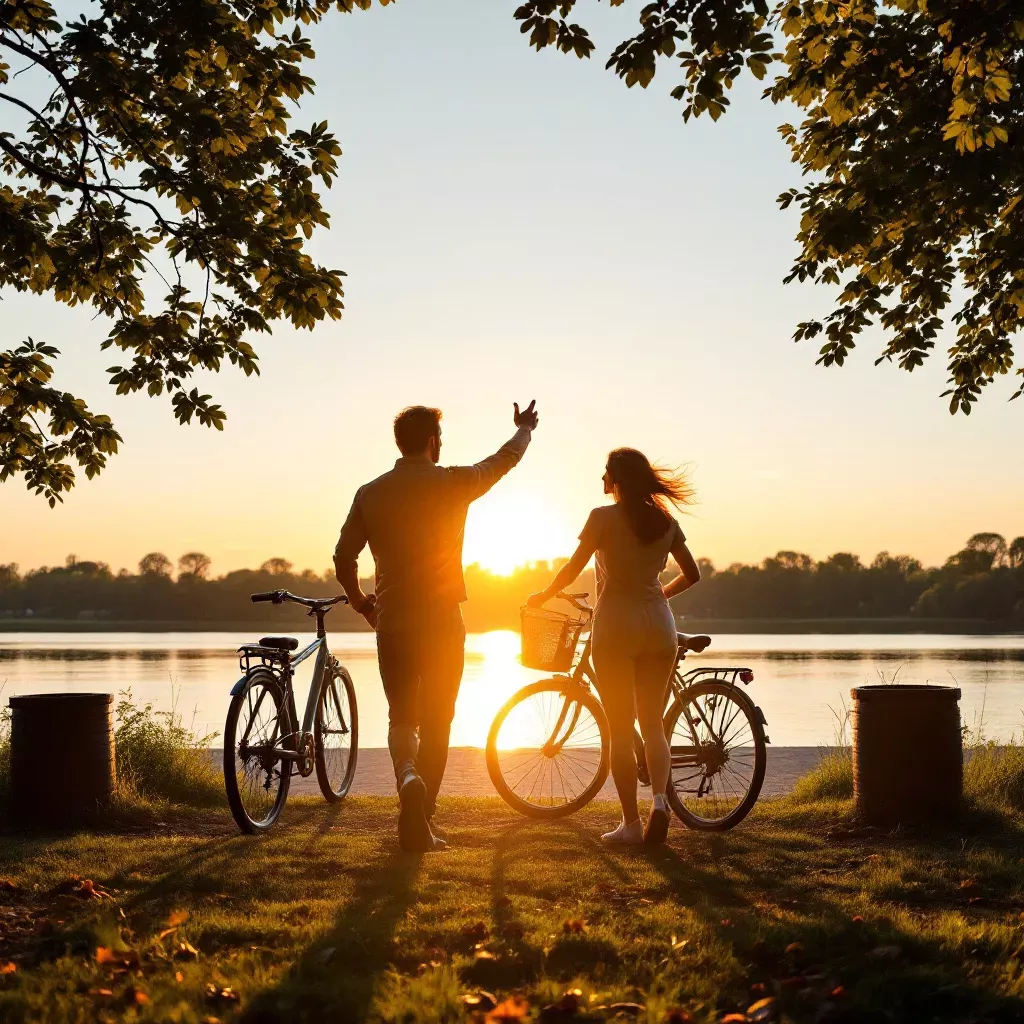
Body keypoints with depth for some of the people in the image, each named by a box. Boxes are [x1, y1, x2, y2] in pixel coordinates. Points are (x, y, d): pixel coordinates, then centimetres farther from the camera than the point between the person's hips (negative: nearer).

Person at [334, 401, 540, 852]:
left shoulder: (370, 493, 1)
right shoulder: (453, 483, -4)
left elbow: (344, 557, 2)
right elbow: (504, 460, 14)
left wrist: (359, 601, 20)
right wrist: (524, 429, 35)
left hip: (391, 623, 2)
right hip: (442, 621, -2)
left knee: (401, 717, 12)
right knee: (435, 721, 6)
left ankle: (407, 777, -19)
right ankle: (421, 822, 5)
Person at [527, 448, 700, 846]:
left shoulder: (604, 517, -6)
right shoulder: (665, 521, 7)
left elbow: (573, 568, -7)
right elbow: (692, 574, 13)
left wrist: (543, 596, 10)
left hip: (616, 626, -4)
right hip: (659, 627, 4)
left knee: (620, 730, 3)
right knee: (653, 724, 13)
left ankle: (631, 823, 3)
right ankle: (660, 799, -9)